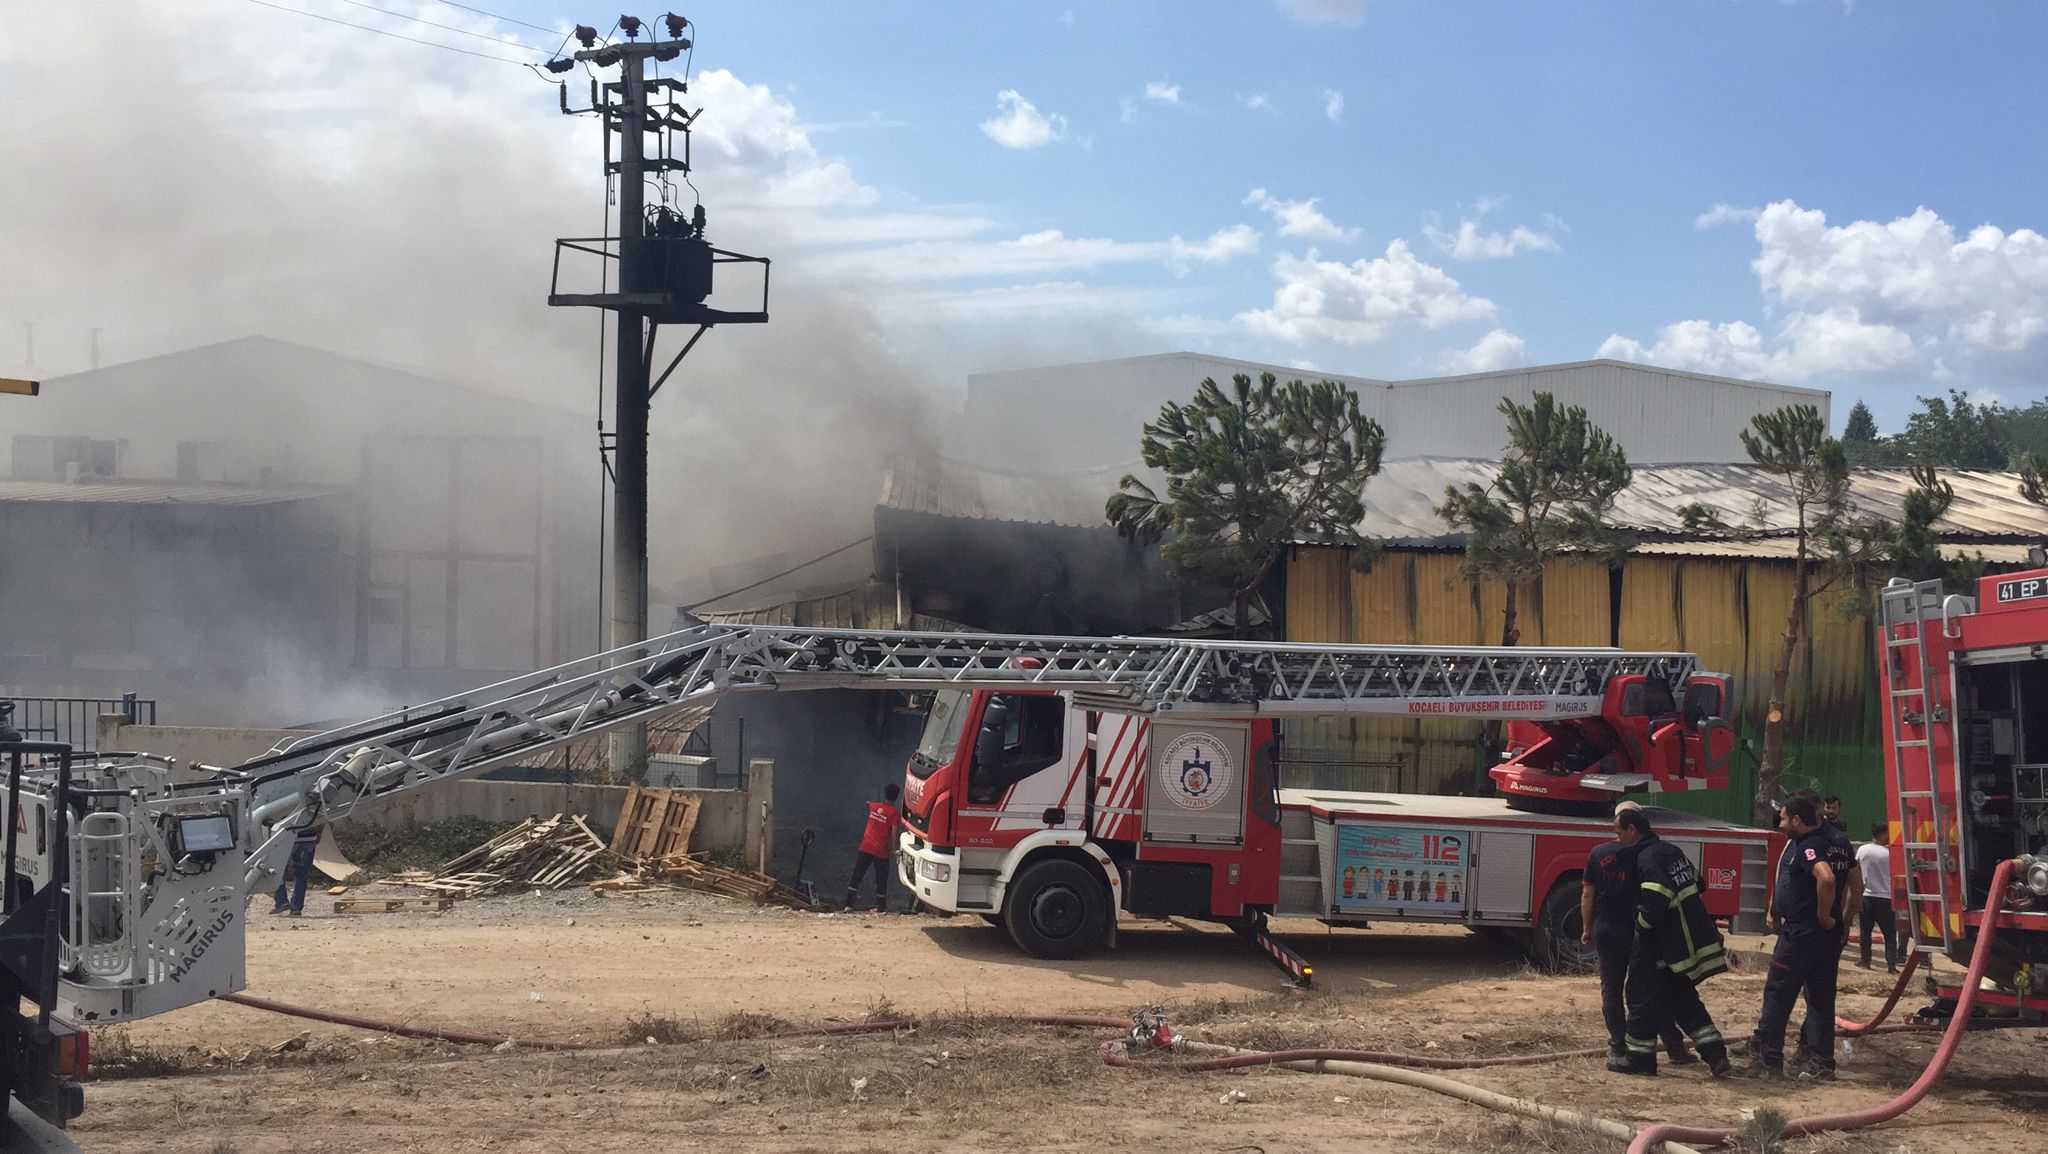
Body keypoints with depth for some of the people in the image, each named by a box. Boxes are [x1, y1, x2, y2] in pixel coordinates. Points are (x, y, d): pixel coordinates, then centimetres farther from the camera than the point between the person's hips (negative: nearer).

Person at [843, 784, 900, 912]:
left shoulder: (874, 806, 6)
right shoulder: (893, 812, -10)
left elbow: (868, 804, 32)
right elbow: (894, 833, -16)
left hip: (865, 848, 3)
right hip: (881, 852, -3)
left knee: (856, 876, 6)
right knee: (881, 880, 10)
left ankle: (849, 904, 1)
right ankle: (881, 908, 17)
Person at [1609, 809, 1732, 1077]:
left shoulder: (1649, 858, -18)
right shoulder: (1671, 851, 11)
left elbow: (1656, 901, -28)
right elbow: (1697, 882, 20)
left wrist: (1641, 924, -12)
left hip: (1667, 944, -9)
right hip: (1693, 941, 9)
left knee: (1642, 995, 4)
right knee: (1684, 999, 17)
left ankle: (1639, 1057, 11)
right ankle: (1716, 1054, 11)